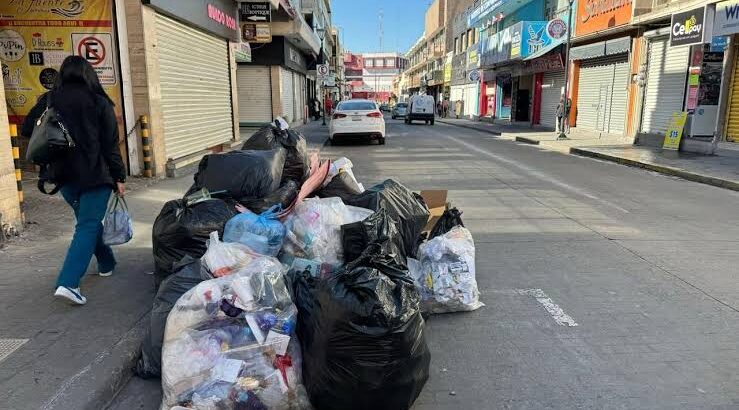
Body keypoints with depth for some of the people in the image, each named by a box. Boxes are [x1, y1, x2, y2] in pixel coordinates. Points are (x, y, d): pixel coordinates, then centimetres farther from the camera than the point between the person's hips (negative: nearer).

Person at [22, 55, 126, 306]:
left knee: (88, 220, 21)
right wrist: (119, 177, -2)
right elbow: (111, 144, -7)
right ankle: (68, 283, -16)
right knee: (88, 225, -5)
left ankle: (106, 263, 35)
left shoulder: (49, 100, 3)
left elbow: (27, 129, 5)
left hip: (64, 175, 5)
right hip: (95, 174, -4)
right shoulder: (99, 102, -5)